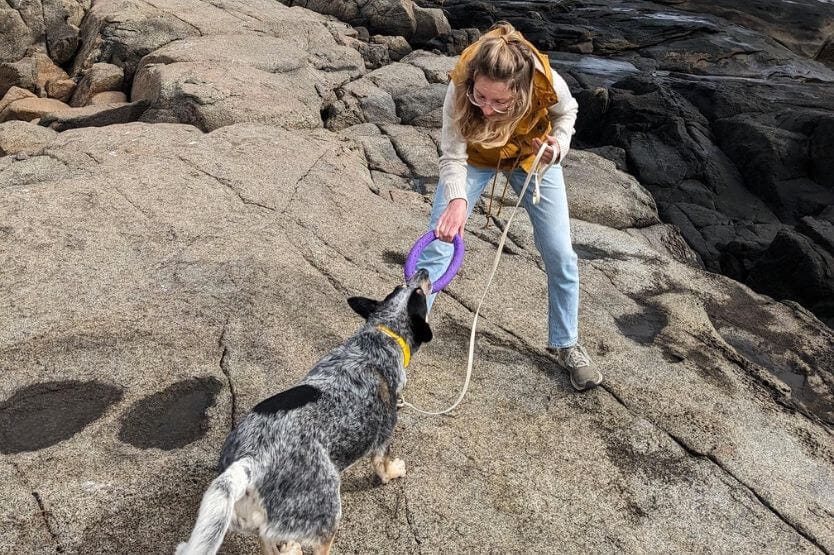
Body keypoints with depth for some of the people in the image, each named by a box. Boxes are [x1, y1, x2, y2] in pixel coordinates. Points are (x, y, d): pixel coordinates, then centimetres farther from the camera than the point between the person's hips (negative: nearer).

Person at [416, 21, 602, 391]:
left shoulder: (547, 83, -36)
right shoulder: (458, 89, -38)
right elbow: (453, 157, -30)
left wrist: (559, 142, -29)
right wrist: (456, 200, -49)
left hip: (533, 156, 1)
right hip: (475, 157, 0)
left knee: (561, 256, 0)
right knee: (437, 246, -7)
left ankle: (565, 345, 22)